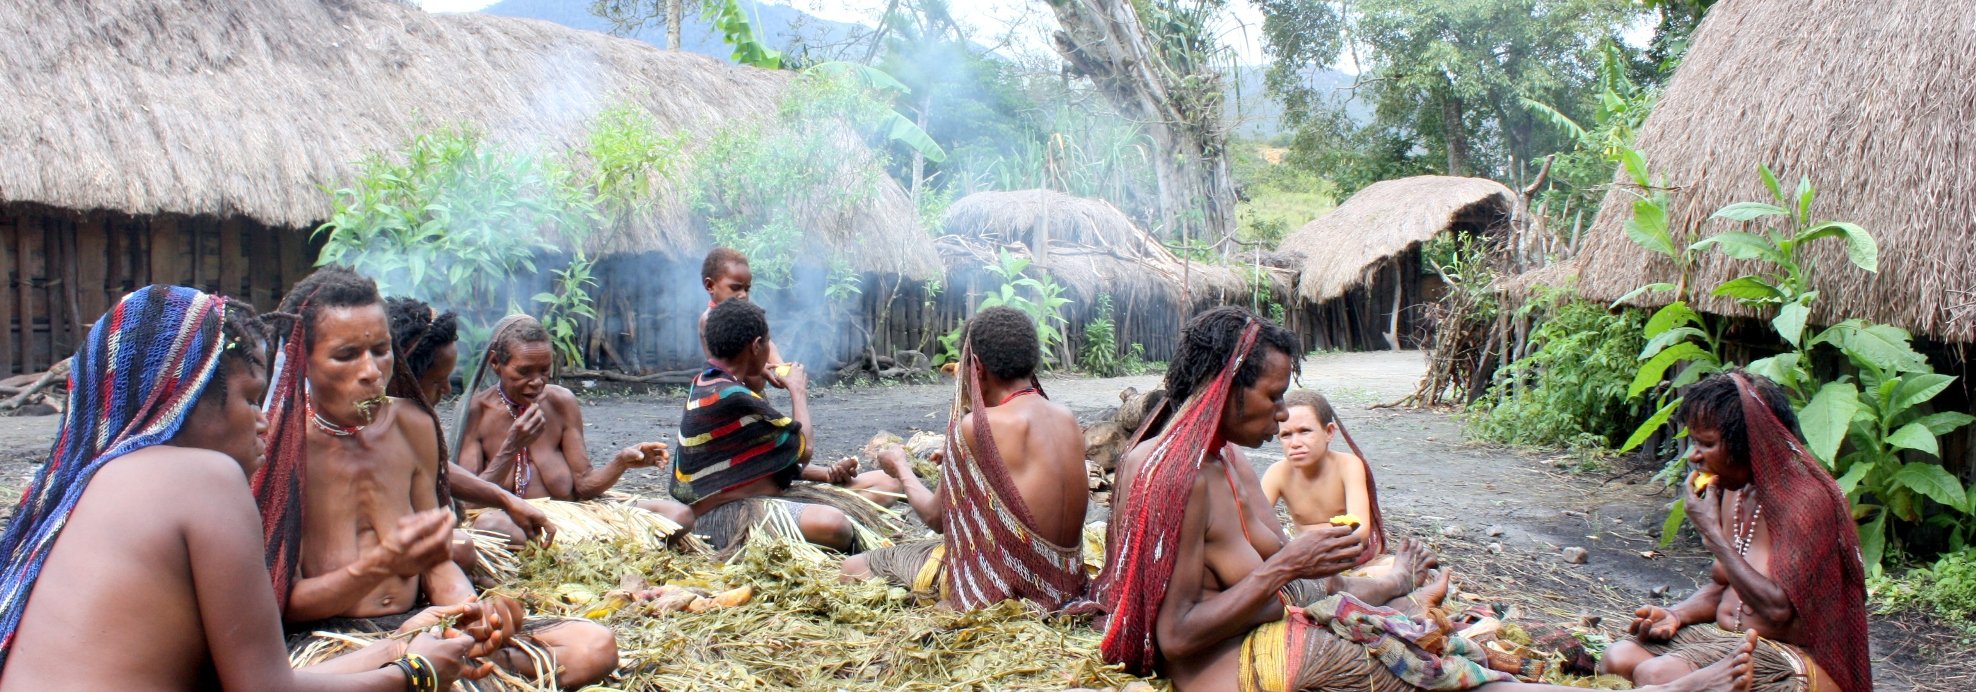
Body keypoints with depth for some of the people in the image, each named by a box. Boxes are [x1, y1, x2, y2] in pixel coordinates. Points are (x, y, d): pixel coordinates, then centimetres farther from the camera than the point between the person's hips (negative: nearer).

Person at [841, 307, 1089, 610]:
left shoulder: (977, 426, -17)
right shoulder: (1067, 418, 2)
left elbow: (936, 518, -4)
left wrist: (901, 468, 15)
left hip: (1002, 590, -7)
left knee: (854, 568, 5)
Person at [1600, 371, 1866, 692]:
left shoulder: (1807, 501, -18)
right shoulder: (1733, 491, 8)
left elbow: (1778, 607, -28)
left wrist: (1712, 532, -22)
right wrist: (1676, 615, -2)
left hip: (1790, 660, -8)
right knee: (1619, 657, -11)